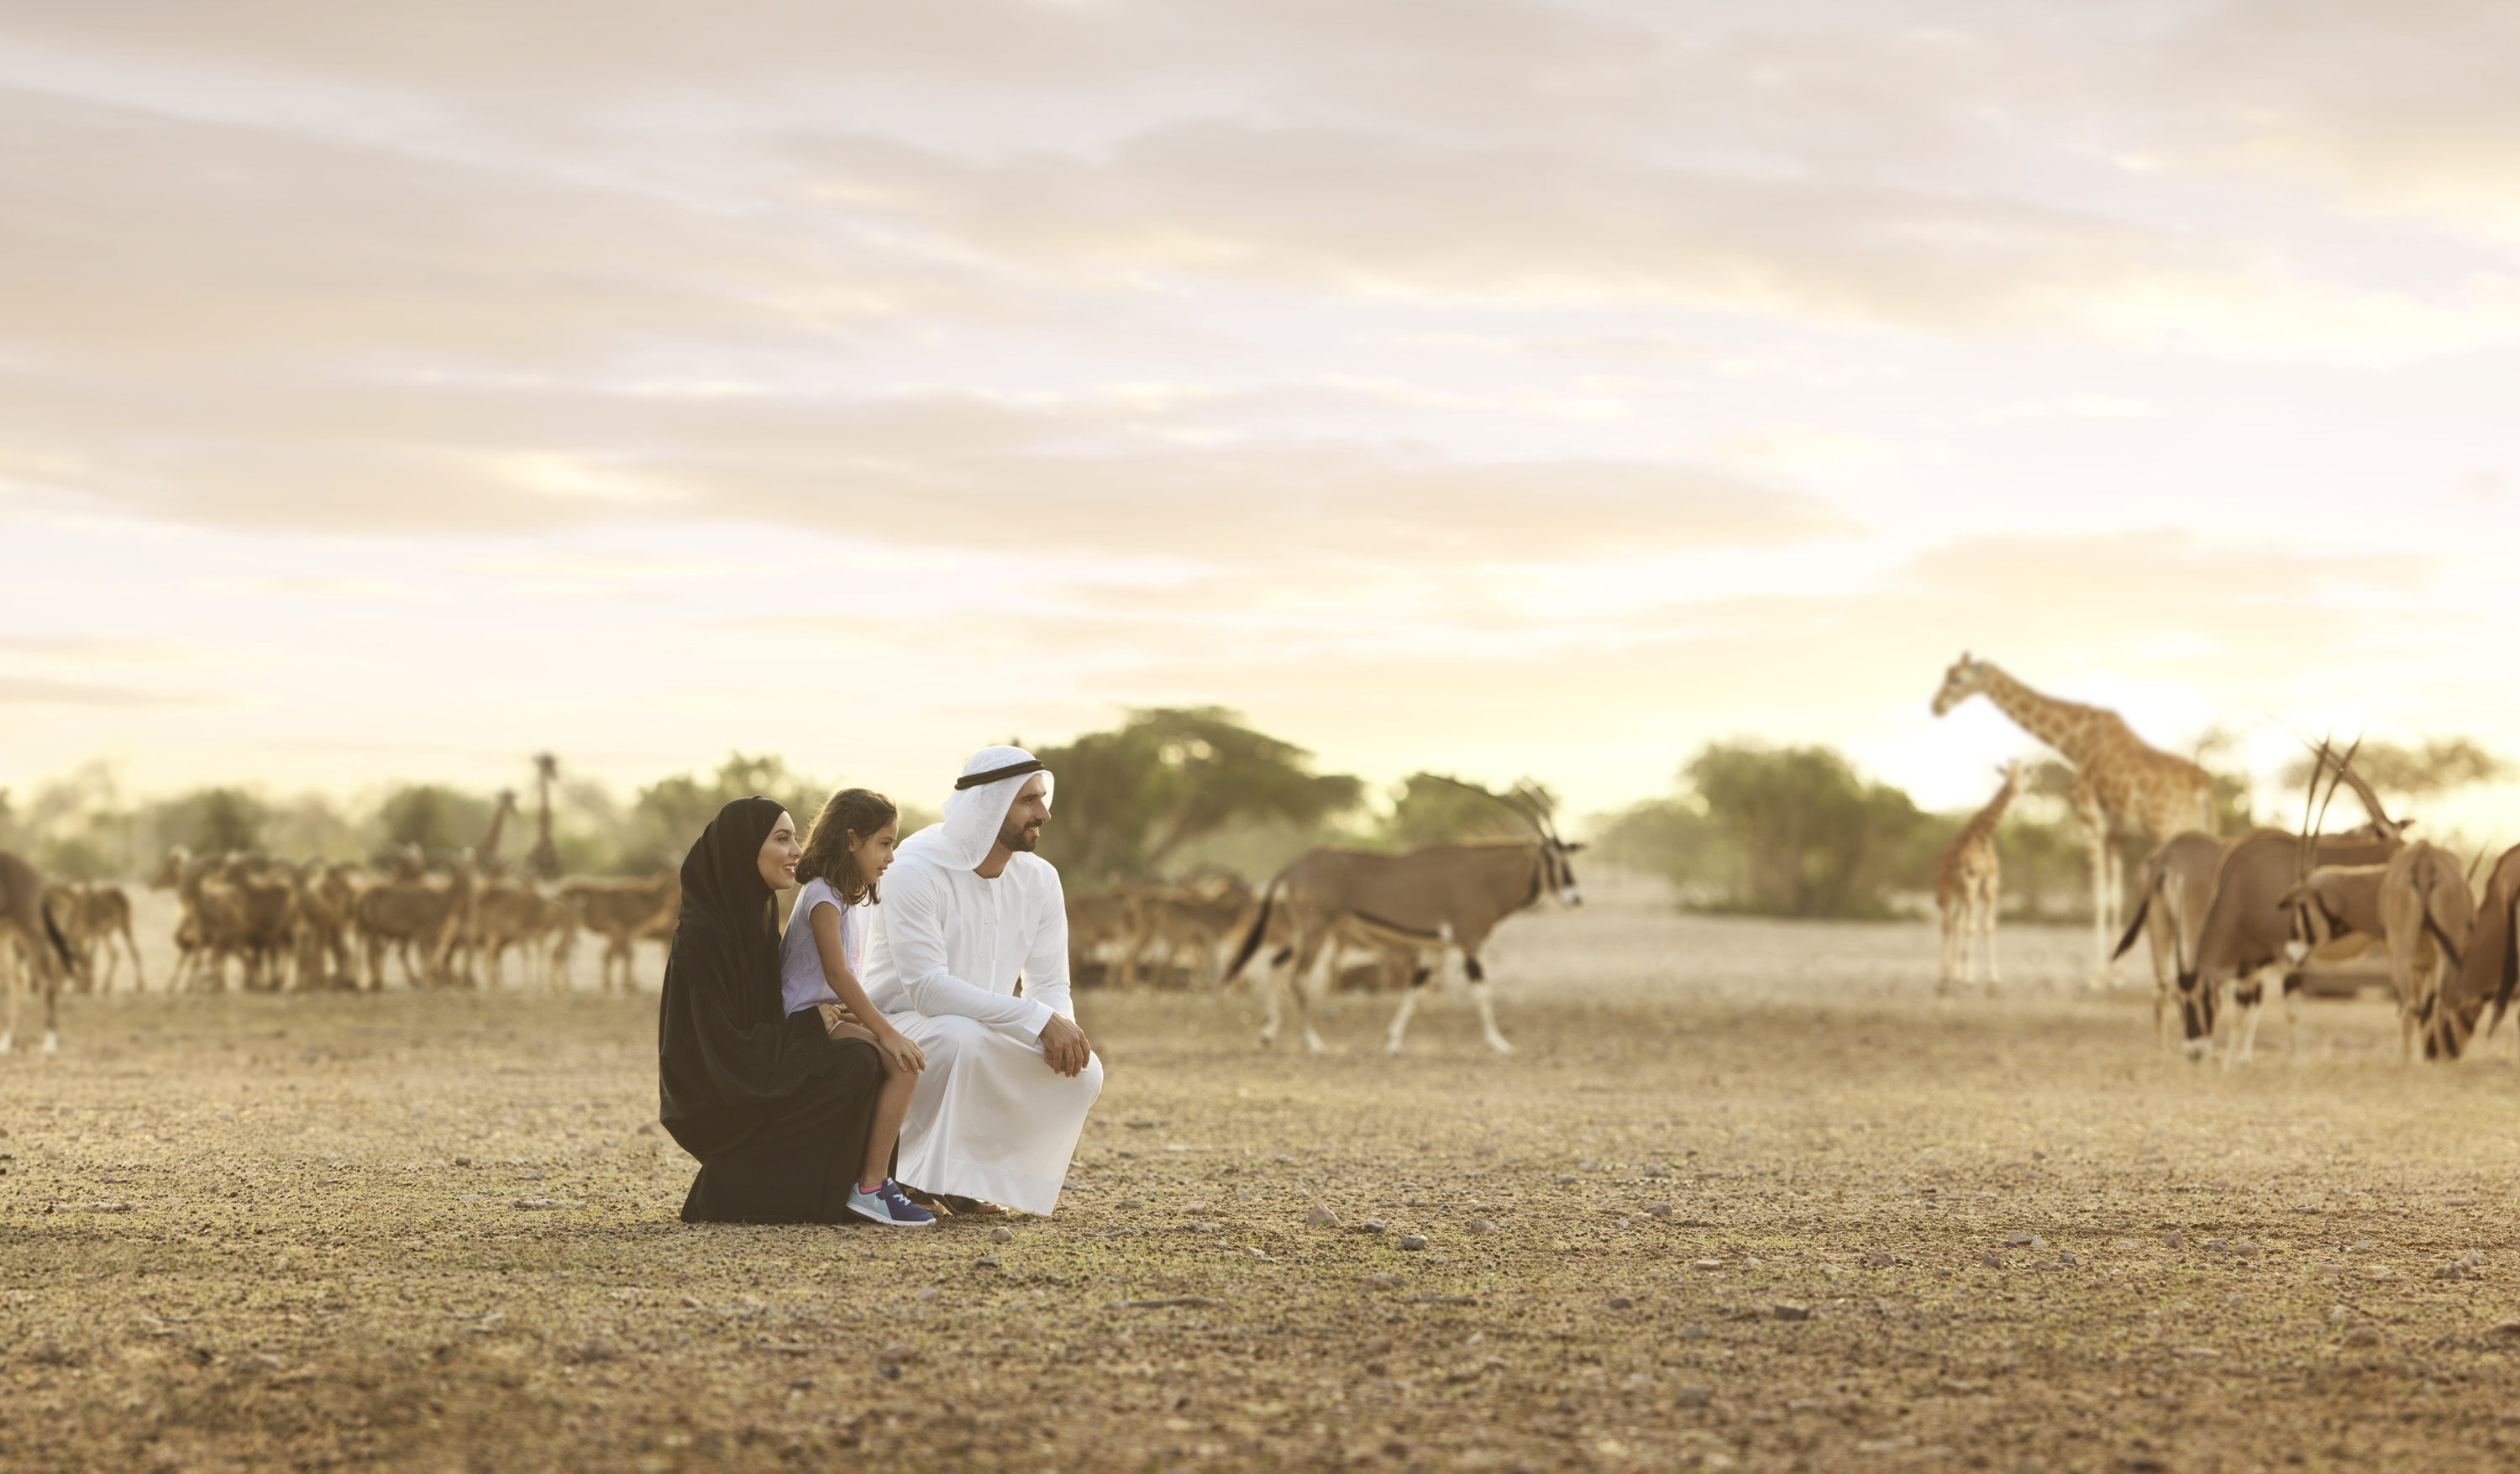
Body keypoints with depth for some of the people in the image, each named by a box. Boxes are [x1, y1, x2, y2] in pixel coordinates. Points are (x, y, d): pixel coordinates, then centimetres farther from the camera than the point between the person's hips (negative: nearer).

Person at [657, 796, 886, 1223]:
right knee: (857, 1064, -19)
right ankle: (736, 1189, -11)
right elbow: (720, 1044, -20)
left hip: (750, 1077, 9)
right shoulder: (704, 932, -19)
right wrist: (808, 1033, -12)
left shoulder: (755, 916, 10)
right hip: (717, 1103, -9)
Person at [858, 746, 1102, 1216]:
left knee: (1083, 1074, -17)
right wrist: (1038, 1019, -34)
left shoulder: (1040, 880, 1)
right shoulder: (917, 870, -20)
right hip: (900, 1028, -6)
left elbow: (1049, 985, 3)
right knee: (962, 1035, -39)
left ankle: (973, 1174, 1)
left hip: (985, 1041, 7)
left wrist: (1062, 1027, -24)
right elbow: (927, 988, -29)